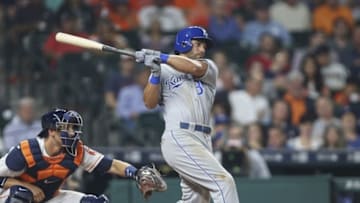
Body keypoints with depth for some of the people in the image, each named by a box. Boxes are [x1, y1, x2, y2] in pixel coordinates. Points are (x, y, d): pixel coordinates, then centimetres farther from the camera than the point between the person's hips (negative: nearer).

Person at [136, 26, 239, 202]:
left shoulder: (209, 67, 16)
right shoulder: (164, 71, 9)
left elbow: (195, 68, -8)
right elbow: (150, 103, -2)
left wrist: (162, 57, -15)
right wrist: (155, 73, -14)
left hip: (203, 141, 6)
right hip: (179, 139, -6)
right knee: (223, 182, -16)